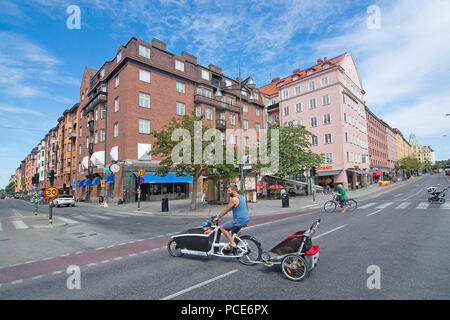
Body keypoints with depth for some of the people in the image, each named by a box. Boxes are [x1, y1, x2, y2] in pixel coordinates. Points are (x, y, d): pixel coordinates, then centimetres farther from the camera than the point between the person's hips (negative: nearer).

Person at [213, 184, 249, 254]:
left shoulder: (234, 199, -15)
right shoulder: (242, 197, 13)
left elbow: (226, 210, -10)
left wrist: (217, 218, 1)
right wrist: (221, 214, 26)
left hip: (239, 221, -10)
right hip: (246, 220, 10)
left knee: (222, 227, 2)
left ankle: (233, 244, 0)